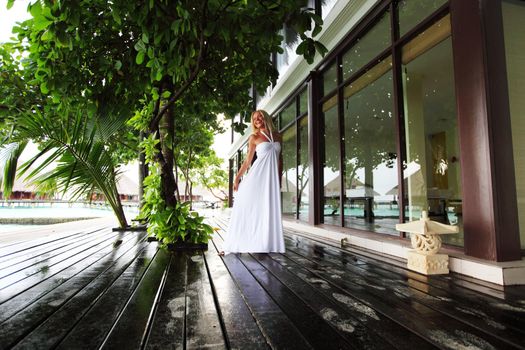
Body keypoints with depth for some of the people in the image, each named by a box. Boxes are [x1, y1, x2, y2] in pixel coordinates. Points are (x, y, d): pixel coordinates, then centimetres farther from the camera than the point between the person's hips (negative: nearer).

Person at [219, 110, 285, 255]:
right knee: (247, 208, -4)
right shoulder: (254, 137, 4)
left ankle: (267, 244, 6)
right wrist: (237, 178, 0)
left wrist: (280, 178, 15)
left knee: (269, 211, 1)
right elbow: (247, 161, 5)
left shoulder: (277, 136, 13)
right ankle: (232, 245, 1)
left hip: (272, 178, 3)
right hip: (257, 175, -3)